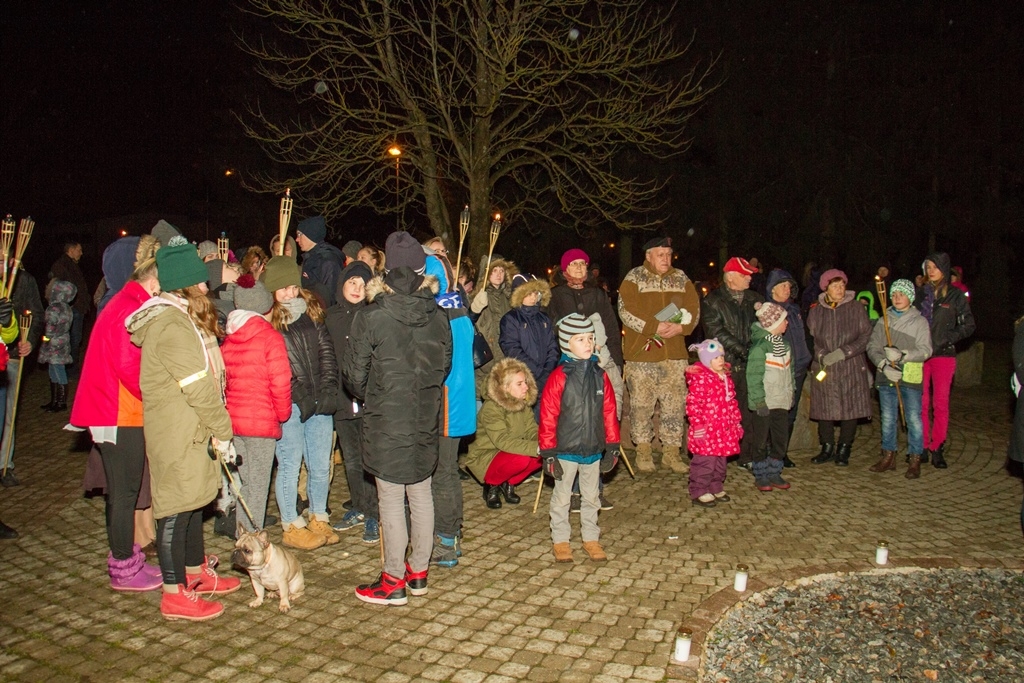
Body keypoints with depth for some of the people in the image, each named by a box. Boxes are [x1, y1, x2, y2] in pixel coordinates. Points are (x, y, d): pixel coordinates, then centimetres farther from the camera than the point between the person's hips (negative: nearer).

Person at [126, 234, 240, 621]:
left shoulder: (184, 316, 14)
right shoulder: (171, 323, -20)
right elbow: (197, 385, -21)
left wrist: (215, 428, 9)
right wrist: (222, 430, -14)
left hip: (192, 429, 10)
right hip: (176, 431, -10)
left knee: (193, 499, 19)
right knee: (177, 505, -2)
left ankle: (196, 573, 33)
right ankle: (175, 595, 8)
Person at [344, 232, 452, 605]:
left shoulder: (371, 318, -13)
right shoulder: (438, 317, -2)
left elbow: (355, 375, -7)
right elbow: (445, 365, 7)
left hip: (386, 420, -4)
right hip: (426, 420, 5)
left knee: (391, 500, 4)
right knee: (421, 494, 15)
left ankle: (394, 581, 14)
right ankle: (418, 572, 27)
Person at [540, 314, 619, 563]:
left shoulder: (599, 375, 0)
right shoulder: (559, 377, -13)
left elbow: (609, 412, 5)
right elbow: (548, 416, -12)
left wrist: (611, 446, 5)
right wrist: (548, 452, -12)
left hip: (593, 449, 4)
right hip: (566, 450, -4)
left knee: (591, 496, 16)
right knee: (562, 496, 10)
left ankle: (591, 538, 31)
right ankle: (560, 539, 24)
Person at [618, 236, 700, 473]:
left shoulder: (681, 279, 12)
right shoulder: (633, 278, 0)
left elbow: (694, 310, 8)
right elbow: (626, 312, -11)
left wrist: (679, 327, -12)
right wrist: (655, 326, -19)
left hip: (675, 355, 3)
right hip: (641, 354, -3)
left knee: (675, 404, 6)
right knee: (641, 404, 2)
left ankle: (671, 451, 17)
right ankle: (643, 451, 15)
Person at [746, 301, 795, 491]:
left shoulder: (782, 343, 9)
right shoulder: (760, 346, -17)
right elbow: (754, 376, -18)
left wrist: (791, 389, 17)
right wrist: (759, 400, -20)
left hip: (781, 401, 8)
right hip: (764, 403, -8)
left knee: (781, 438, 12)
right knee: (761, 440, 4)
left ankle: (774, 473, 25)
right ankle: (760, 475, 16)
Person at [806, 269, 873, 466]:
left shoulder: (856, 309, 2)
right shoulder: (816, 312, 7)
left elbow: (866, 336, -2)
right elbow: (810, 339, 7)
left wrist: (843, 352, -13)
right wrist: (821, 355, -11)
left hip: (851, 369, -1)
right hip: (824, 368, 1)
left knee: (850, 409, 0)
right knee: (824, 409, 2)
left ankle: (844, 450, 15)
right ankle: (827, 448, 19)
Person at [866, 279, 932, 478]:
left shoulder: (919, 321, 2)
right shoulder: (884, 320, 10)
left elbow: (925, 350, -7)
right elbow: (872, 346, 3)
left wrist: (903, 355, -20)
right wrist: (884, 365, -13)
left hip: (911, 379, -3)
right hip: (885, 377, 3)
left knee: (913, 419, -3)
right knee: (887, 418, 10)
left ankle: (915, 460, 7)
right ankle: (888, 456, 22)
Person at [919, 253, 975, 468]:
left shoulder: (956, 296, 2)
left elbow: (968, 326, 3)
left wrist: (947, 338, -11)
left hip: (943, 355, -2)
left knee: (940, 404, -1)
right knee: (921, 403, 4)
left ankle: (937, 449, 7)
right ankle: (922, 447, 13)